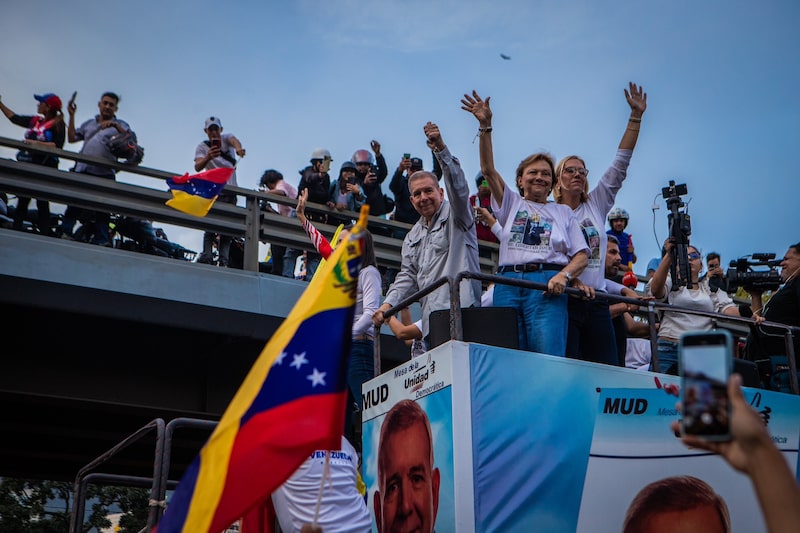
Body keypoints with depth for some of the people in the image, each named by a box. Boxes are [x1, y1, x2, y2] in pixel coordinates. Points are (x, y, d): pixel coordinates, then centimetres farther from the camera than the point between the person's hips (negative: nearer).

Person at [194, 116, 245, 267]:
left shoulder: (226, 138, 5)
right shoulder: (202, 147, 2)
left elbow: (234, 140, -21)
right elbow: (197, 167, -15)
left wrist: (238, 148, -46)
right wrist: (208, 157, -38)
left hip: (231, 188, 2)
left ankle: (224, 260, 0)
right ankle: (206, 257, -23)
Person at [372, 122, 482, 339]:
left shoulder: (454, 216, 6)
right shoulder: (413, 236, 27)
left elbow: (458, 187, -14)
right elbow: (407, 276, 22)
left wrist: (441, 149, -26)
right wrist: (388, 304, 5)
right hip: (430, 319, 7)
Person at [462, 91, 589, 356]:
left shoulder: (563, 212, 20)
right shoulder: (511, 203, 21)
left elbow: (581, 256, 11)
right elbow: (488, 170, 7)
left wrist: (564, 275, -11)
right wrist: (485, 127, -3)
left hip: (547, 284, -1)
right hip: (508, 284, 1)